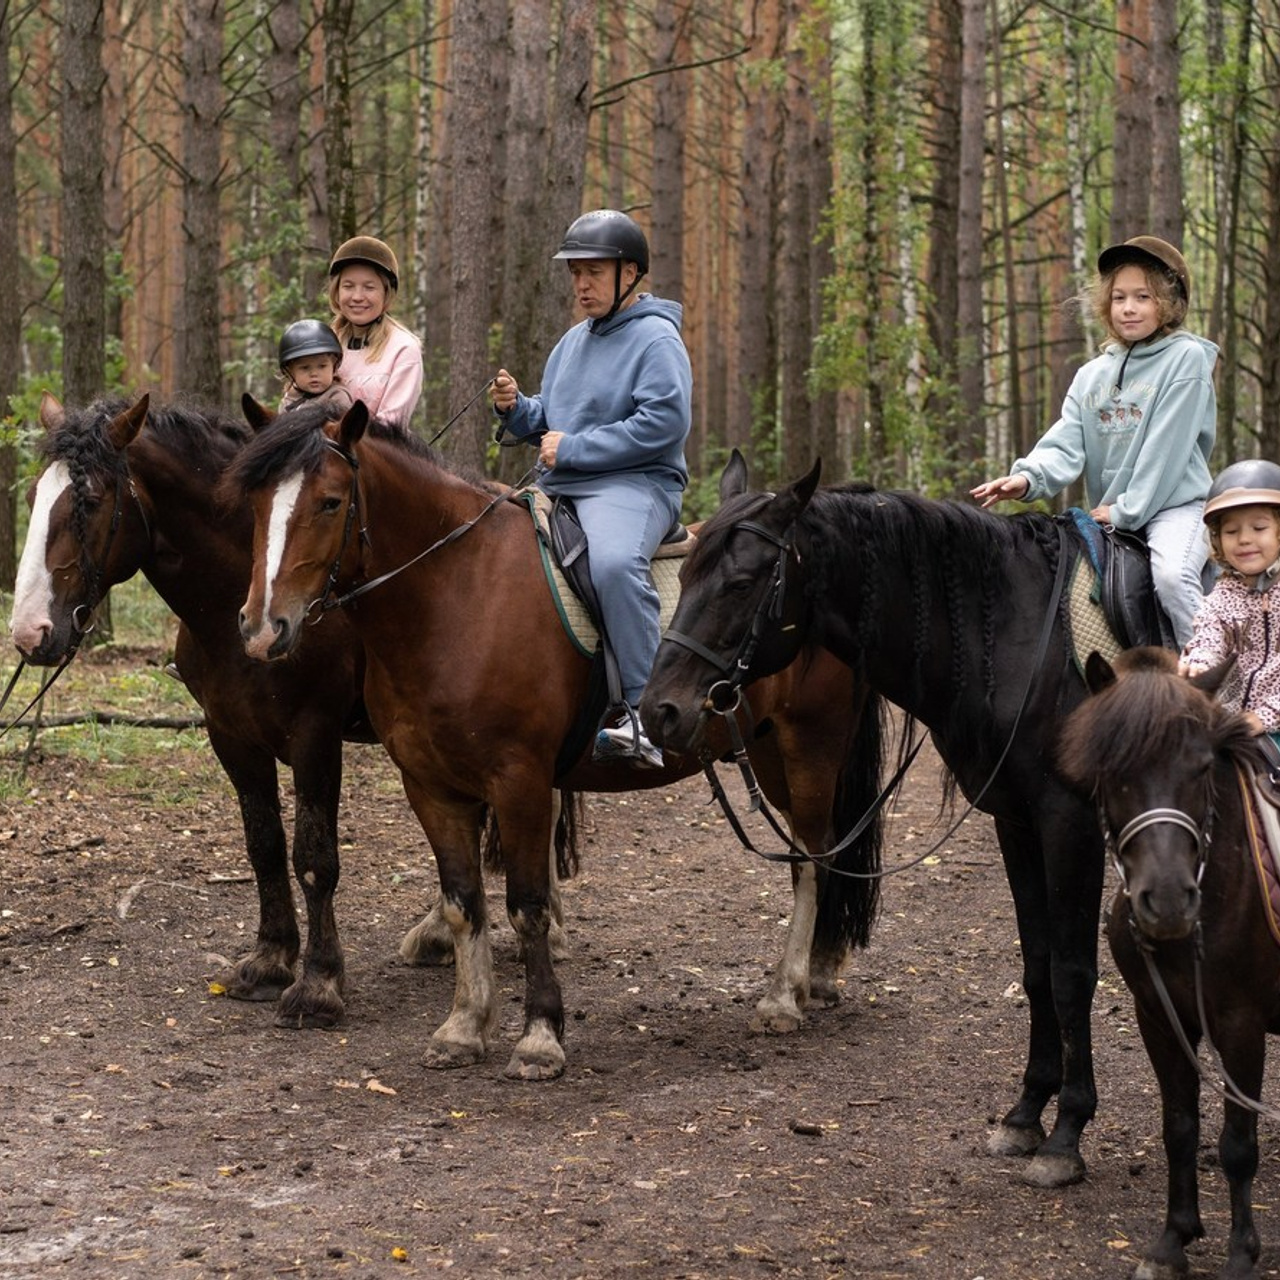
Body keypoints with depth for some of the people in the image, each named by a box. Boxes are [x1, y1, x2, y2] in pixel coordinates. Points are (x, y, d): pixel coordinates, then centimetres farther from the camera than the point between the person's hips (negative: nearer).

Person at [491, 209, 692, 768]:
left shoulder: (656, 338, -4)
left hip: (635, 484, -9)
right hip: (558, 489, 9)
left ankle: (643, 711, -36)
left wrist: (572, 449, -15)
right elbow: (547, 424, 28)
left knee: (614, 562, -38)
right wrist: (515, 408, 4)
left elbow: (663, 423, -17)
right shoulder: (573, 342, 22)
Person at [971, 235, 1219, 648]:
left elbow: (1165, 447, -12)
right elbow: (1067, 443, -2)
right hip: (1109, 518, 7)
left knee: (1171, 574, -33)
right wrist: (1028, 477, -22)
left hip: (1175, 505, -7)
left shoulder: (1187, 358, -5)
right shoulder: (1093, 374, 11)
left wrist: (1125, 512, -14)